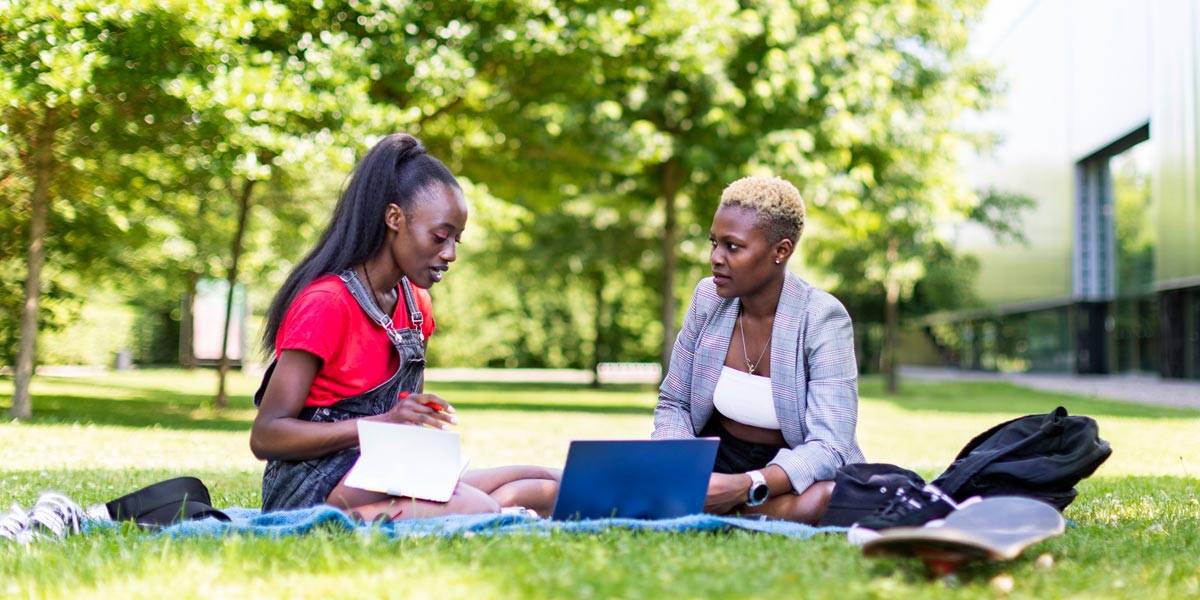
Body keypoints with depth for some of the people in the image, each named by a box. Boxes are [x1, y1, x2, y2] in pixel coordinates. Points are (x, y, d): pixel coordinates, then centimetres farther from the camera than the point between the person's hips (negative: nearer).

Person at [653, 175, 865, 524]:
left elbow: (828, 448, -23)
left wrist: (746, 486, -40)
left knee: (824, 500, -38)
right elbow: (673, 405, 5)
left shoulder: (822, 319, -17)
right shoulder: (708, 297, -4)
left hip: (789, 472, -2)